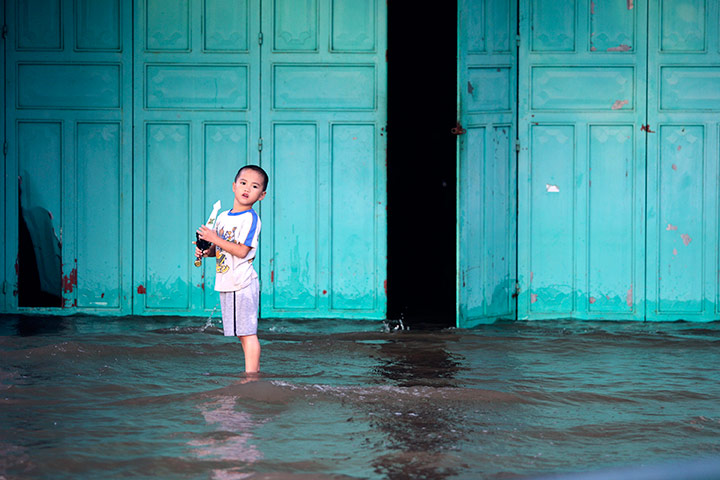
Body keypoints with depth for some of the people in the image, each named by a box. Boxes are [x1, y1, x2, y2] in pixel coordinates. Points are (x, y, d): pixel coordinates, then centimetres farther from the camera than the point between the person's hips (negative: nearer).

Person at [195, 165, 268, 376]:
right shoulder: (223, 217, 14)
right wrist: (206, 251, 4)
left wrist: (215, 238, -17)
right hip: (226, 284, 9)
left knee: (247, 332, -7)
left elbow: (242, 251, -20)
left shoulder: (251, 218, -11)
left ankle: (251, 375, -5)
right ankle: (254, 369, 22)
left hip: (242, 284, -9)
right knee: (243, 333, 14)